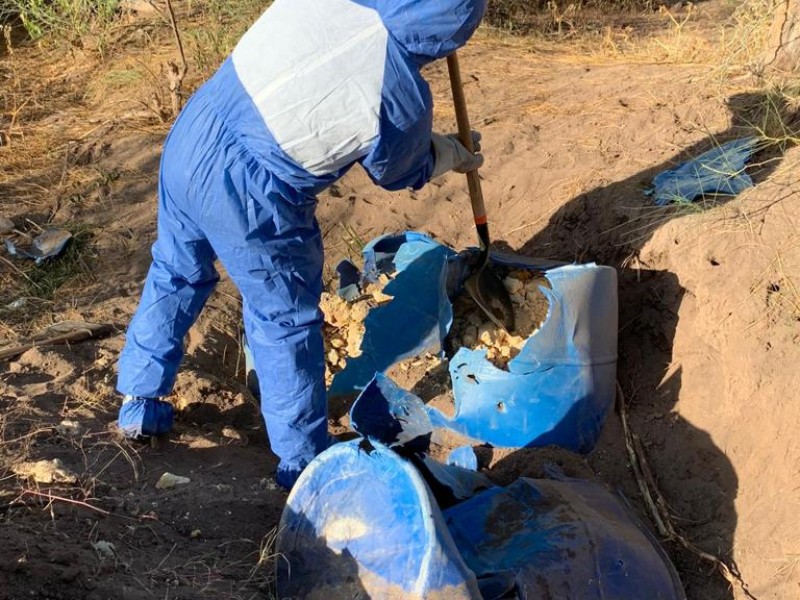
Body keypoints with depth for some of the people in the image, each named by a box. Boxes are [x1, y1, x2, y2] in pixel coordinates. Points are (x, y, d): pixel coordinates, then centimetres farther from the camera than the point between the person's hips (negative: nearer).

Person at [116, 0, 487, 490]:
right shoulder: (403, 99, -16)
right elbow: (401, 171, 6)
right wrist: (455, 155, 26)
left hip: (187, 142, 6)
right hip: (245, 202, -6)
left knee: (175, 276, 26)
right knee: (286, 323, 12)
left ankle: (139, 404, 44)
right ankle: (303, 461, 29)